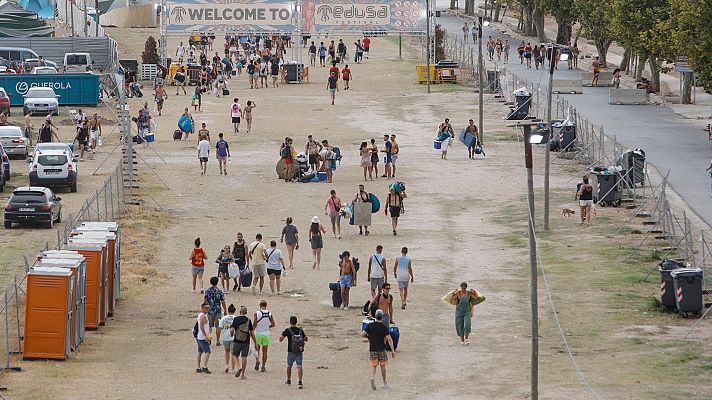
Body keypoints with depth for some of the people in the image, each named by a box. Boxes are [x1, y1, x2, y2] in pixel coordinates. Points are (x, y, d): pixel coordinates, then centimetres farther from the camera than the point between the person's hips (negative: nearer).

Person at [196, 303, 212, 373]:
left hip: (199, 337, 11)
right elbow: (201, 326, -23)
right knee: (207, 352, -15)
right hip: (203, 337, -11)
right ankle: (204, 367, -24)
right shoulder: (203, 316, -14)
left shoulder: (200, 315, 17)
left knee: (200, 352, 13)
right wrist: (205, 336, -25)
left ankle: (198, 368, 16)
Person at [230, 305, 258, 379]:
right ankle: (242, 374, 10)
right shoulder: (248, 320, -2)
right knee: (244, 357, 9)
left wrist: (232, 334, 12)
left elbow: (231, 330, -13)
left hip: (237, 341, -1)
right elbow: (252, 333, -2)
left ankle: (239, 367, -13)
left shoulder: (236, 319, -6)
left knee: (235, 355, 13)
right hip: (246, 342, 1)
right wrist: (255, 344, 4)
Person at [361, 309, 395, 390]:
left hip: (372, 349, 0)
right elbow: (389, 339, -13)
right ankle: (385, 383, 20)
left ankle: (372, 378, -22)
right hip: (381, 349, 0)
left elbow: (362, 334, -7)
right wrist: (393, 351, -13)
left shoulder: (370, 325, -4)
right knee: (382, 366, 13)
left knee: (373, 366, 6)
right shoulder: (384, 327, -7)